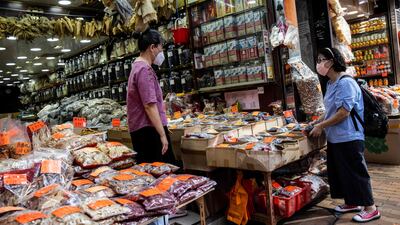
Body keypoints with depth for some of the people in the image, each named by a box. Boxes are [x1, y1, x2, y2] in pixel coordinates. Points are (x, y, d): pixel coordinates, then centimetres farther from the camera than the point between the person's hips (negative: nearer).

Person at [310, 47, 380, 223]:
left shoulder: (346, 83, -19)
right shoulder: (331, 84, 11)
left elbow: (343, 113, -24)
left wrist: (321, 126, -17)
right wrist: (318, 122, 8)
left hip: (348, 138, -9)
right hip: (335, 138, 9)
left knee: (356, 172, 2)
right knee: (341, 172, 17)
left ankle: (370, 208, 17)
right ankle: (352, 203, 33)